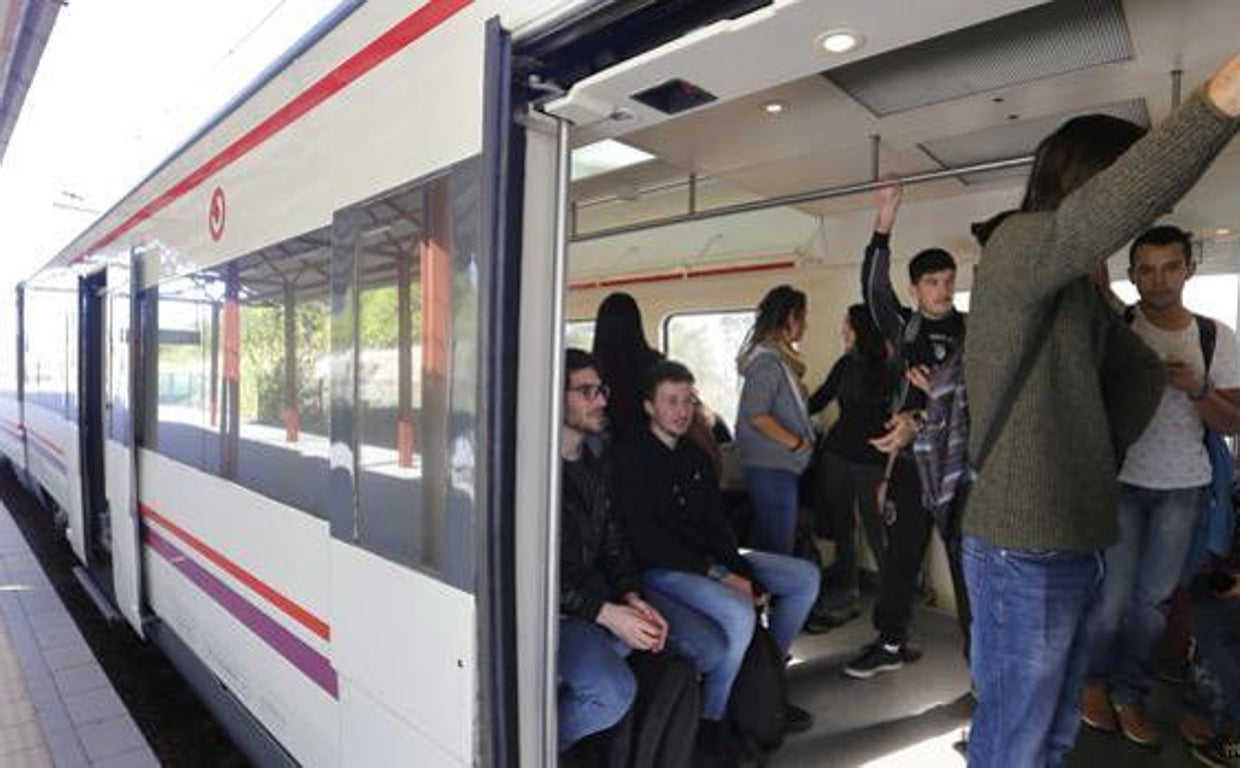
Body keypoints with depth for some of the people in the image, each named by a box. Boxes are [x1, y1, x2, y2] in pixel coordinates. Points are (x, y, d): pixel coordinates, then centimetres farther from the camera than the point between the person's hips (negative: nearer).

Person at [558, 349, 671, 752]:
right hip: (555, 609, -8)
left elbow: (614, 544, 11)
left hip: (603, 594, 9)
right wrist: (606, 613, -23)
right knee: (615, 692, -29)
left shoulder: (596, 466, 10)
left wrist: (632, 597, -8)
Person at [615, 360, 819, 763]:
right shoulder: (631, 457, -12)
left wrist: (741, 572, -8)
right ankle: (712, 720, -6)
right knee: (739, 612, -32)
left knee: (806, 576, 4)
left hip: (707, 558, 8)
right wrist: (717, 575, -19)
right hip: (660, 569, -8)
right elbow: (646, 541, -18)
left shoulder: (694, 455, 12)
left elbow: (715, 523, 9)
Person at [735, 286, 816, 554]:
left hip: (779, 465, 10)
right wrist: (797, 443, -13)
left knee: (768, 544, 16)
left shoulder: (779, 356, 15)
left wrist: (805, 438, 10)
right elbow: (756, 415, -22)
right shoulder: (768, 359, -15)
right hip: (772, 467, -10)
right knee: (777, 550, -4)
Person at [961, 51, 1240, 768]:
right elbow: (1103, 215, -34)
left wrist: (1101, 457, 6)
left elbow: (1143, 373, 19)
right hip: (1025, 551, -9)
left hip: (1078, 544, 9)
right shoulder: (1016, 247, -13)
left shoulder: (1081, 287, 15)